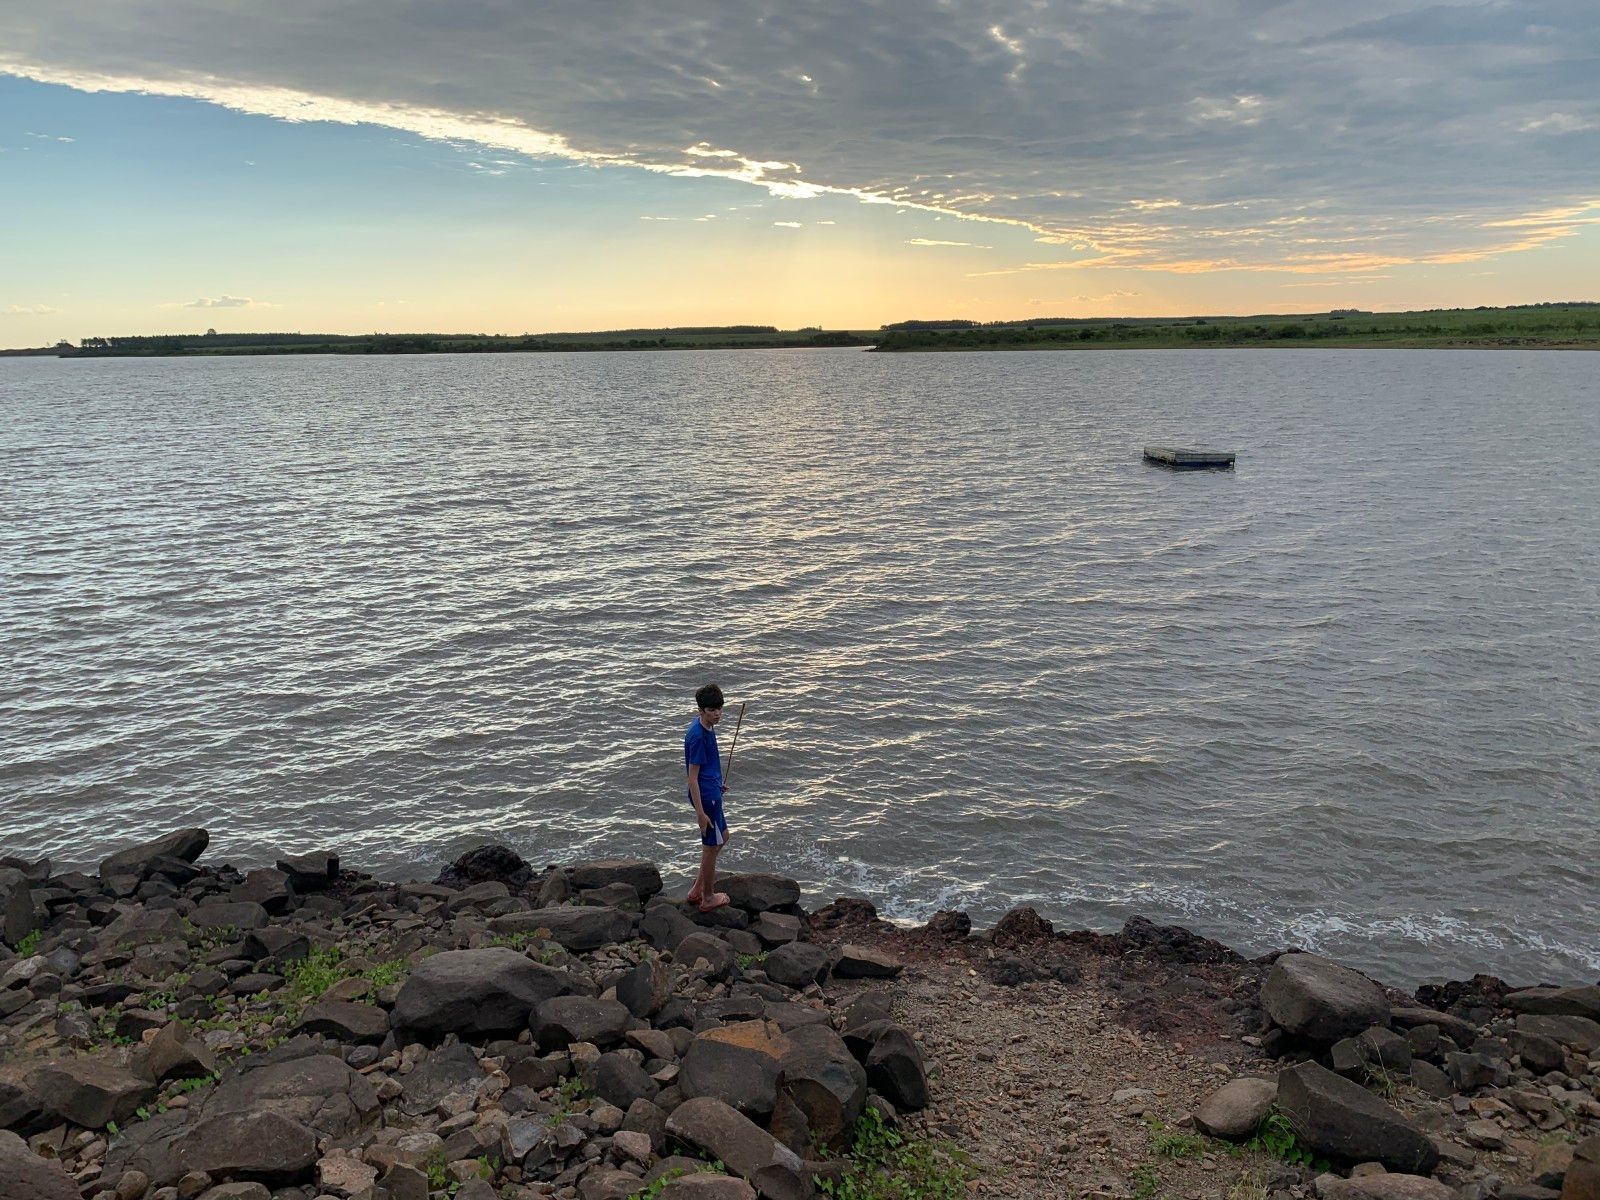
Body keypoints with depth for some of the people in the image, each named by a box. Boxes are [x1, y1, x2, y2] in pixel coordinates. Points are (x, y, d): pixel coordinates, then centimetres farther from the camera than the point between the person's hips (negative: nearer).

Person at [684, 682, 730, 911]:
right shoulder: (698, 736, -26)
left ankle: (697, 890, 30)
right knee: (711, 846, 6)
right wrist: (700, 812, -22)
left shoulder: (706, 726, 3)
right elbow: (693, 776, -23)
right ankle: (708, 898, 24)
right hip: (706, 797, -10)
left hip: (712, 792, 10)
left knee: (722, 837, 22)